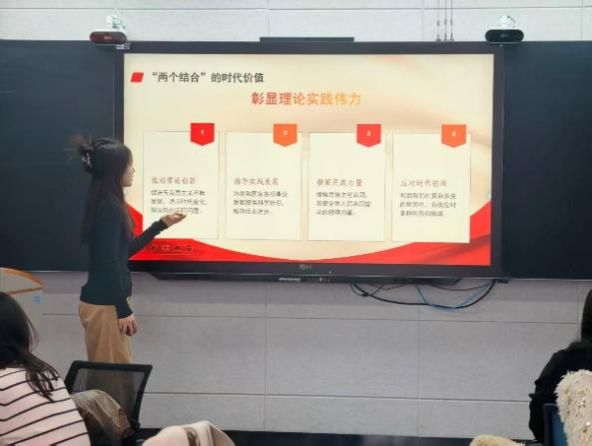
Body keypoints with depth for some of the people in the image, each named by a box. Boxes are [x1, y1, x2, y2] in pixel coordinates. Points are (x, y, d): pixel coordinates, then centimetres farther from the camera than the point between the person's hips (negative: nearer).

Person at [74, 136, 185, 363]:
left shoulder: (107, 204, 10)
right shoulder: (109, 208, -19)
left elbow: (125, 250, 18)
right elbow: (108, 263, -21)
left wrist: (161, 224, 19)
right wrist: (123, 310, -17)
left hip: (105, 300, 9)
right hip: (105, 304, -9)